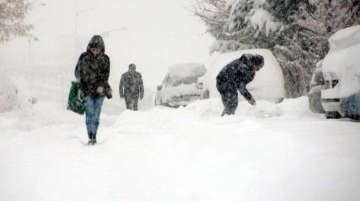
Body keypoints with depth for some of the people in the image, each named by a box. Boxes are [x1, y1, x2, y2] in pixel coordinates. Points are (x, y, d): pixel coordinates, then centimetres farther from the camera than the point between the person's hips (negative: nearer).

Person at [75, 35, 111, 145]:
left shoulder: (105, 58, 6)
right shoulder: (84, 57, 1)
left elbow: (106, 74, 1)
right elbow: (78, 72, 6)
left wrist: (101, 86, -12)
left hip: (100, 90, 2)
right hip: (87, 90, -2)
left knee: (96, 114, 7)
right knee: (90, 114, -10)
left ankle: (93, 137, 15)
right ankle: (91, 137, -12)